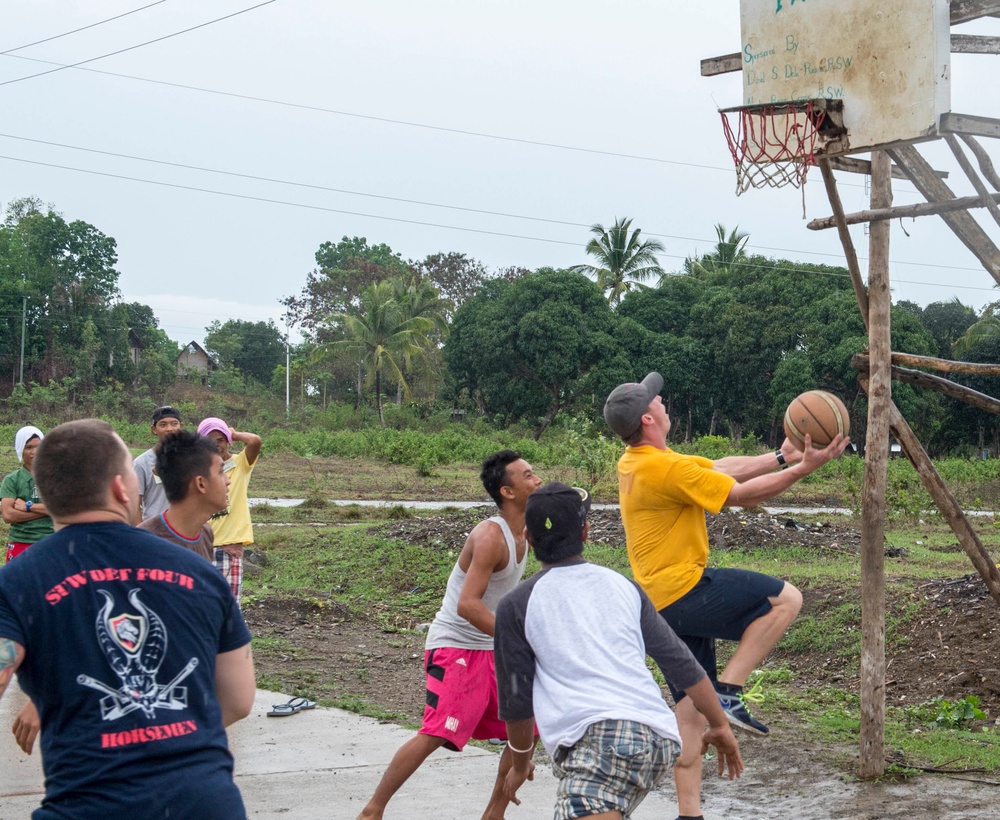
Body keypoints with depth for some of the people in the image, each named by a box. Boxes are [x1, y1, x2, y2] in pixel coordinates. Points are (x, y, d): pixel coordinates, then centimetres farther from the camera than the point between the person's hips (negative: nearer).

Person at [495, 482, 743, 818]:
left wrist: (521, 763, 28)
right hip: (659, 737, 7)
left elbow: (516, 701, 12)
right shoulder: (623, 586, 20)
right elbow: (680, 662, 18)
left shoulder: (516, 606, 9)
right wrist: (720, 727, 24)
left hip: (594, 737, -6)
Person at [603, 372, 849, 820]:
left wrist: (779, 456, 13)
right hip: (684, 594, -10)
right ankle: (728, 691, -6)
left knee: (692, 707, 14)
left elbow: (723, 467, 15)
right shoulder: (664, 468, -19)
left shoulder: (633, 463, 12)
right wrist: (803, 468, -8)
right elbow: (741, 494, -13)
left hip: (661, 605, 10)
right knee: (786, 598, -5)